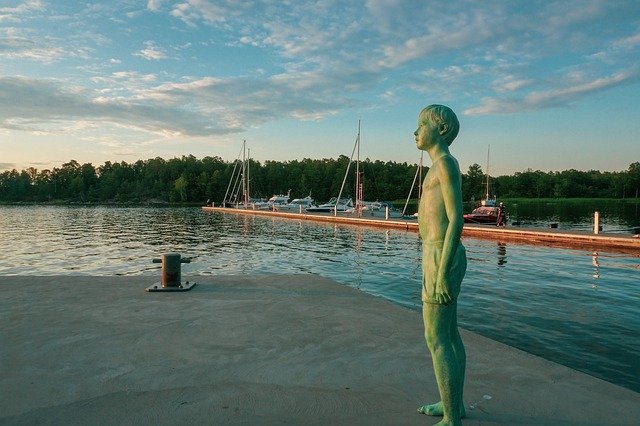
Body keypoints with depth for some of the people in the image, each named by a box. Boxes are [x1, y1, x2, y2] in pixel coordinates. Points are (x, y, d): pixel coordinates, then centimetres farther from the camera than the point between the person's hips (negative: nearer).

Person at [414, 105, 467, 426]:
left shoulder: (446, 162, -14)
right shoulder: (442, 166, 17)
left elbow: (457, 219, -21)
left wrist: (442, 272, -22)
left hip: (441, 259, -10)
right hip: (441, 257, 10)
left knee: (436, 339, -4)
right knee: (449, 334, 17)